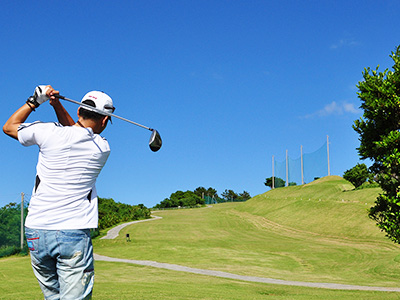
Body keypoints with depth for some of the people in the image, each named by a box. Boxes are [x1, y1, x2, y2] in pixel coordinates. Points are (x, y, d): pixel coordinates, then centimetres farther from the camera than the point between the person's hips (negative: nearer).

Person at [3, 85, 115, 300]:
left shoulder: (50, 133, -3)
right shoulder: (102, 149, 2)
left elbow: (9, 127, 16)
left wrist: (35, 100, 19)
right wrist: (57, 104, 16)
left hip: (36, 233, 2)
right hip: (74, 234, -1)